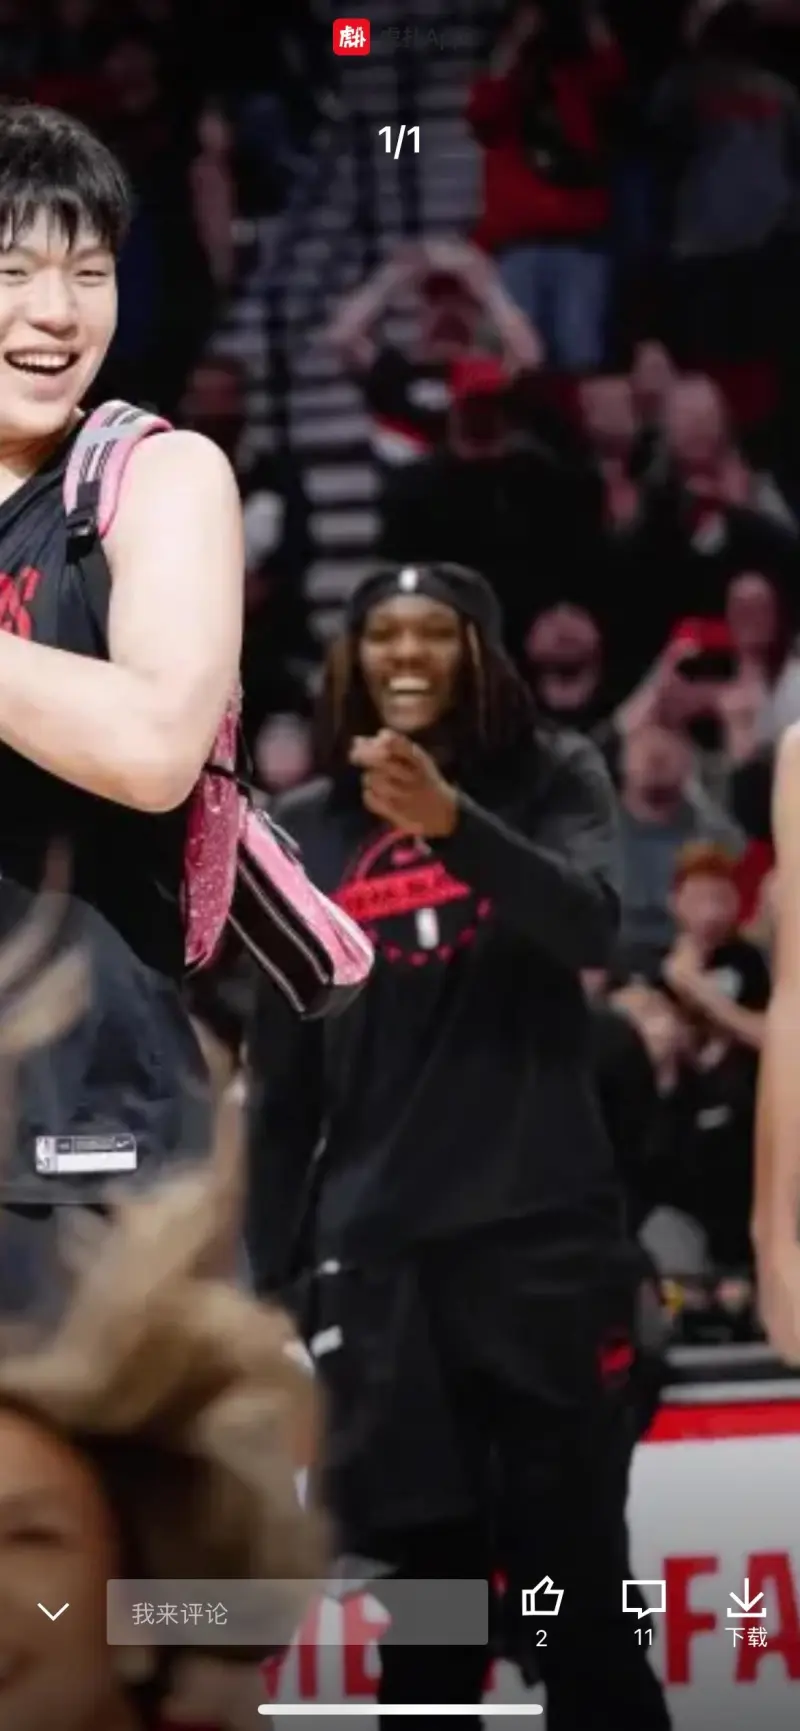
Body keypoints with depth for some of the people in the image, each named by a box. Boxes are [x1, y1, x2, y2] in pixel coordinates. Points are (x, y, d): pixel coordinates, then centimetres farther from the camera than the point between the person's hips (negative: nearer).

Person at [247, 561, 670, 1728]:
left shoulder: (552, 780, 5)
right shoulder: (307, 830, 10)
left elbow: (593, 927, -16)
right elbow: (281, 1075, 12)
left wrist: (452, 820, -31)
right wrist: (274, 1272, 9)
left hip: (544, 1233, -2)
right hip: (376, 1250, 2)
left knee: (574, 1568, -3)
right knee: (428, 1578, 1)